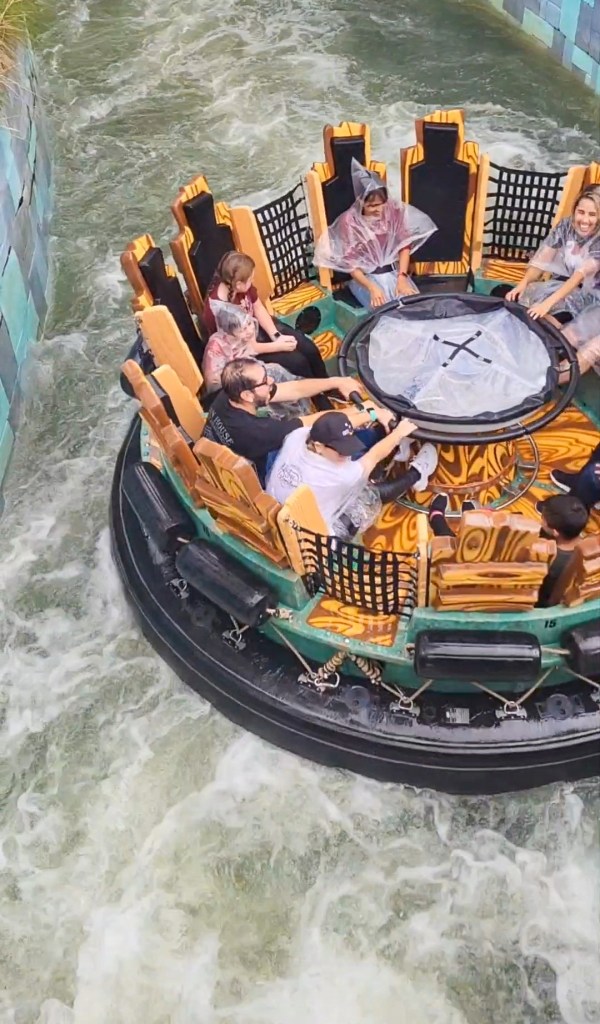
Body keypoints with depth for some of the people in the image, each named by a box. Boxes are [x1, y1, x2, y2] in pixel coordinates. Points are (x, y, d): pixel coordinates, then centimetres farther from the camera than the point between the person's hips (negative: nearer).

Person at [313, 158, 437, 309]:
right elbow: (350, 264, -11)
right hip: (366, 278, -3)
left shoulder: (393, 210, -4)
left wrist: (402, 278, -15)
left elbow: (404, 246, 0)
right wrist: (372, 287, -26)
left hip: (395, 272, 3)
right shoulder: (349, 222, -13)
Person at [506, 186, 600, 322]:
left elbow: (581, 275, -30)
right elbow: (542, 260, -11)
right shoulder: (565, 226, -5)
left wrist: (548, 303, -44)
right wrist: (522, 284, -31)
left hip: (587, 293, -4)